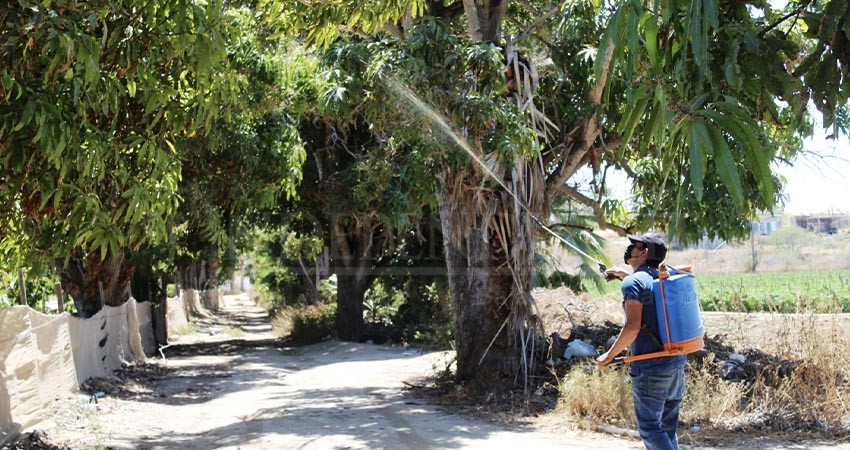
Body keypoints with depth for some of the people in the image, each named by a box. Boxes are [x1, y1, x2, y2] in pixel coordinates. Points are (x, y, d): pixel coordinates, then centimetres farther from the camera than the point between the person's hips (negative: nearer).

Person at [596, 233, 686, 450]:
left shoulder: (634, 282, -11)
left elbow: (633, 326, -19)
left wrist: (609, 355, -8)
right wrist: (625, 276, 37)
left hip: (649, 369, -8)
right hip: (677, 362, 8)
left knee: (650, 428, -2)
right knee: (667, 427, 15)